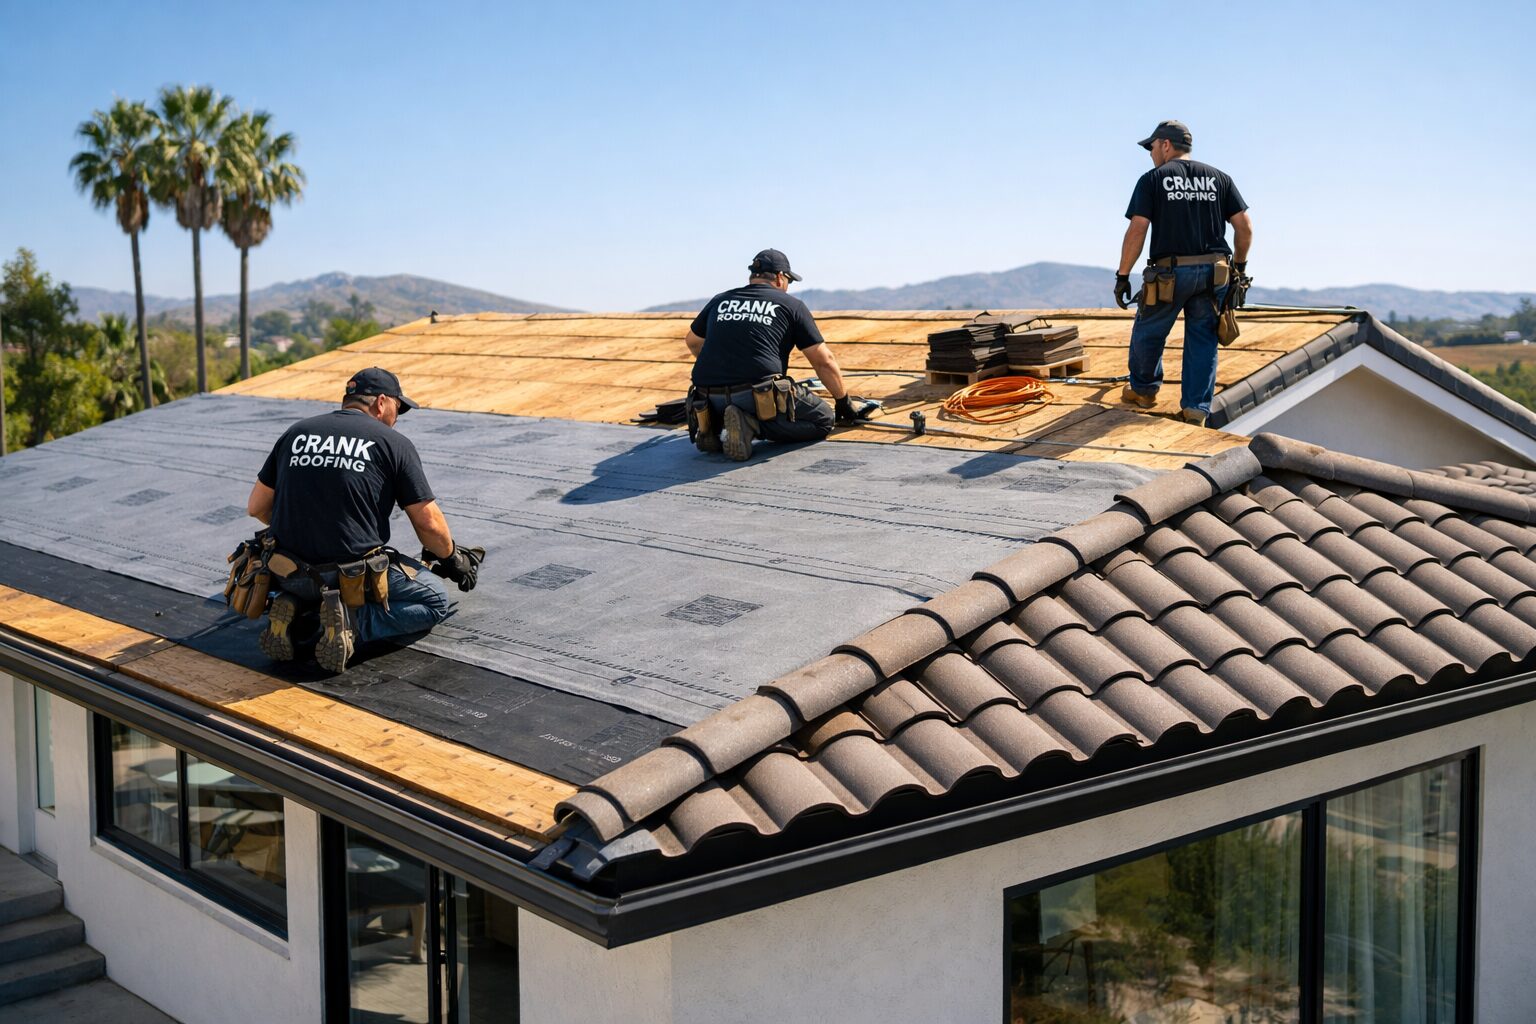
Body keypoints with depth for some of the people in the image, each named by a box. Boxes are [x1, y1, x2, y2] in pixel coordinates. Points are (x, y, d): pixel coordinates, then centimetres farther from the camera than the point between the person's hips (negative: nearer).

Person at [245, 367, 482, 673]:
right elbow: (429, 523, 0)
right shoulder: (394, 444, -2)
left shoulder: (295, 433, 9)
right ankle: (352, 622, -9)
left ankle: (294, 607, 4)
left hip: (291, 574, 5)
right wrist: (452, 558, 19)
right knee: (437, 601, 16)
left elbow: (256, 507, 14)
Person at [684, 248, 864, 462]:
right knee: (823, 420, 10)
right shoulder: (791, 305, 9)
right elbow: (824, 361, 10)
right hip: (760, 395, -5)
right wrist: (844, 401, 23)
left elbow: (693, 341, 36)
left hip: (711, 401, 5)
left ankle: (711, 425, 4)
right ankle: (752, 425, -12)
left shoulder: (720, 301, 19)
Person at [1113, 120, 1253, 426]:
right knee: (1202, 340, 9)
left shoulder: (1153, 179, -2)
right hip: (1213, 274, 4)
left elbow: (1137, 231, -9)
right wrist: (1240, 264, 20)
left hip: (1170, 273, -3)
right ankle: (1196, 410, 7)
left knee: (1147, 332, 17)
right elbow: (1245, 227, 6)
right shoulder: (1219, 178, 10)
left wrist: (1122, 275, -3)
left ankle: (1143, 390, 33)